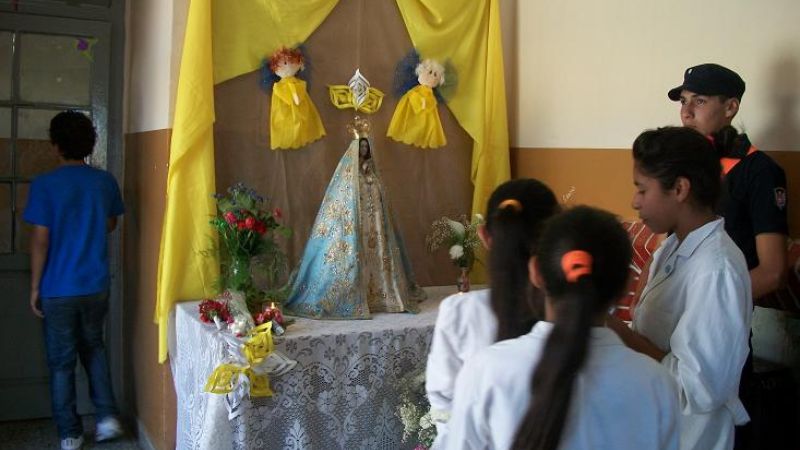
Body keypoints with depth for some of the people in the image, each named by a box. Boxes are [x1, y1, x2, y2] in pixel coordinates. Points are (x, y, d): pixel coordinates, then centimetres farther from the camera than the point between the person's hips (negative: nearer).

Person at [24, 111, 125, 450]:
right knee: (93, 348, 23)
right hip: (96, 285, 4)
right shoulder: (105, 182, -3)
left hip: (58, 290, -4)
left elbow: (40, 240, -13)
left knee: (61, 361, 10)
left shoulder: (45, 185, -15)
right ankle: (107, 417, 17)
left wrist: (35, 286, -3)